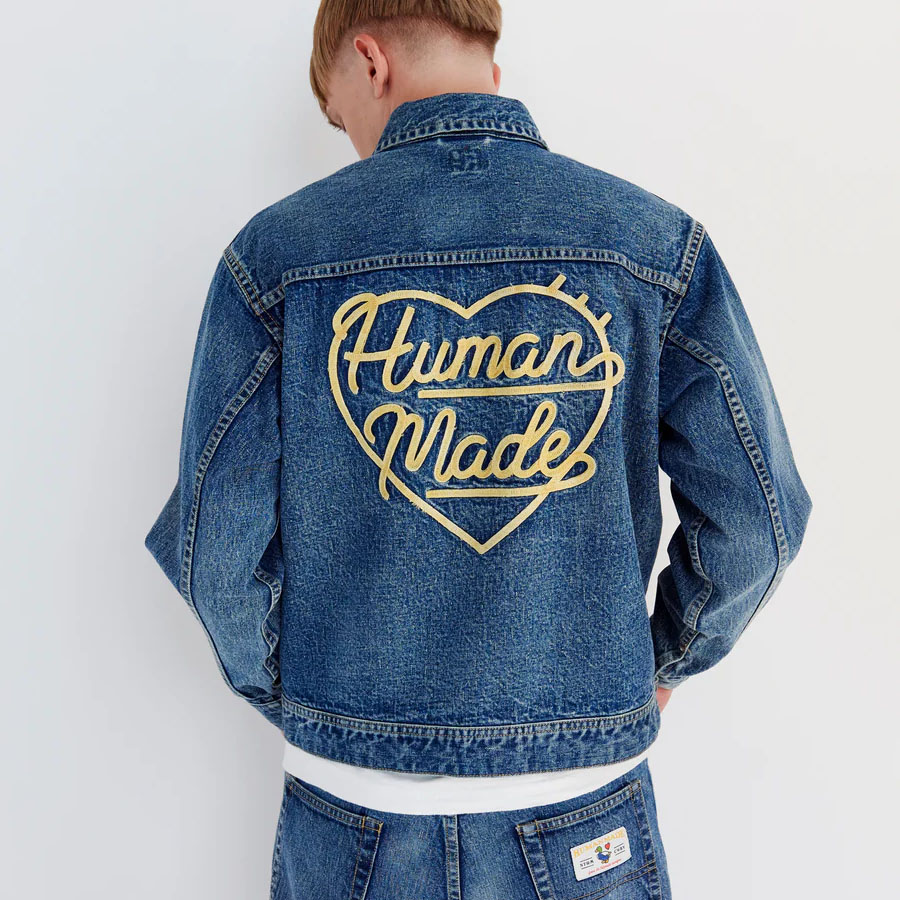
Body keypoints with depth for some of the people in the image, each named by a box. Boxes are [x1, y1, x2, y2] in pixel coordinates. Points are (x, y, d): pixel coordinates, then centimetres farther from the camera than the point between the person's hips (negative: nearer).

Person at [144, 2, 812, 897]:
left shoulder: (276, 252, -9)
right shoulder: (653, 241, -8)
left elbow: (216, 545, -9)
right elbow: (753, 520, -7)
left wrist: (285, 696, 9)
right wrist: (662, 659, 10)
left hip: (353, 818, 1)